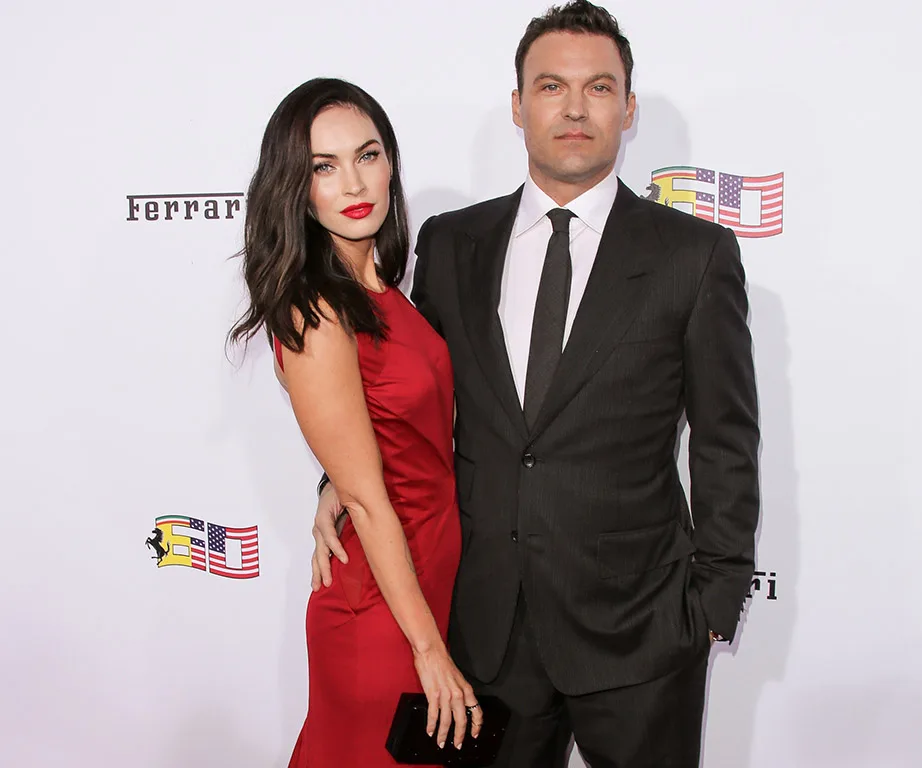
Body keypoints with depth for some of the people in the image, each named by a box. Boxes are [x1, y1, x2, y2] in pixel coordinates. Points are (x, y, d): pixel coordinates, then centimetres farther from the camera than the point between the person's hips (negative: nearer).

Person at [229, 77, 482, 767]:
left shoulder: (378, 291, 4)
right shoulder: (315, 315, -22)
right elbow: (368, 501, -21)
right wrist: (430, 650, -16)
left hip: (435, 579, 8)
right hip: (384, 610, -8)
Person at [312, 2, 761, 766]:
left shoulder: (696, 253, -5)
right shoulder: (449, 243, 3)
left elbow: (726, 443, -2)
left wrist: (717, 597, -3)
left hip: (635, 625, -2)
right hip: (486, 620, 3)